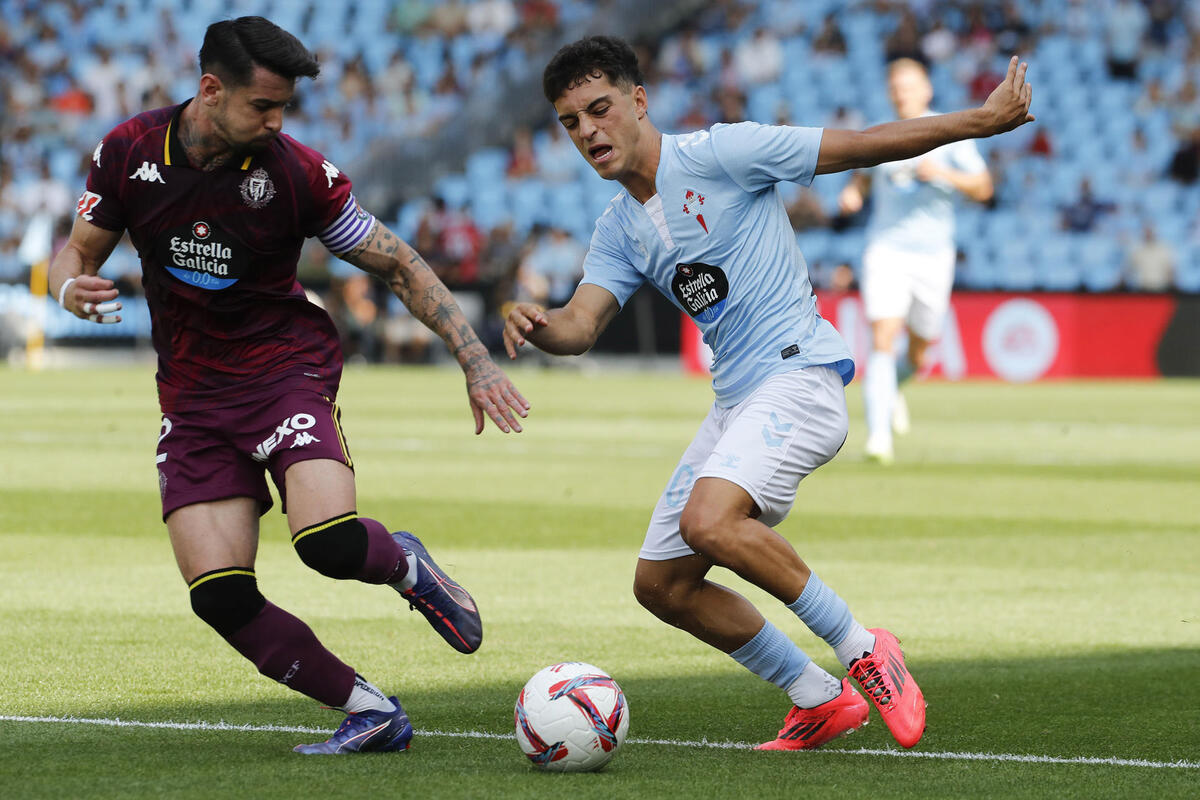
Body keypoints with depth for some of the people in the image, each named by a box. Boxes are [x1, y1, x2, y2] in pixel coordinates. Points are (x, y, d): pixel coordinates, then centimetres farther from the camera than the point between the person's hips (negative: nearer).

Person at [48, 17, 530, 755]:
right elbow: (78, 252, 8)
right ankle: (371, 713, 3)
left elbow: (397, 265, -3)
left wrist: (477, 361, -8)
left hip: (287, 369, -3)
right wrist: (72, 289, -17)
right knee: (220, 597, -12)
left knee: (328, 541, -29)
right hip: (193, 393, 3)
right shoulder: (129, 153, -6)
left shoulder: (297, 173, -12)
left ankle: (404, 564, 8)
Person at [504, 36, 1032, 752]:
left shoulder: (718, 155, -8)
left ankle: (861, 651, -15)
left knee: (709, 521, -31)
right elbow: (580, 327, 0)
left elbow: (862, 146, -7)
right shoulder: (619, 231, 13)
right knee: (662, 584, 6)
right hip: (736, 399, 9)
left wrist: (984, 120, -8)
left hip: (799, 372, -9)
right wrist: (537, 326, -24)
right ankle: (820, 700, 17)